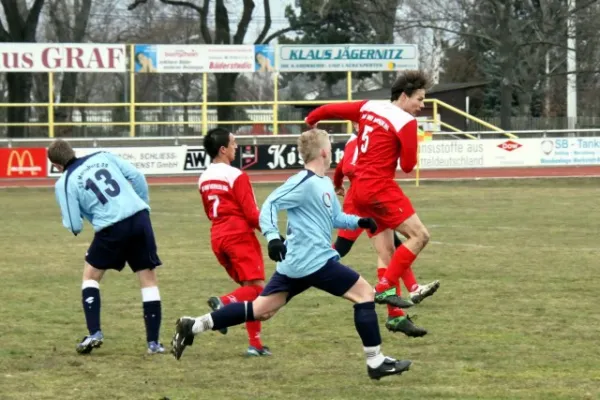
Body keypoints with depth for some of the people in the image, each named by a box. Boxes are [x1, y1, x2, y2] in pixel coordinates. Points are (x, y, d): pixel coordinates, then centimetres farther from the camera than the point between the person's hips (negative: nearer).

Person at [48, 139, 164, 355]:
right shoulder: (103, 157, 13)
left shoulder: (64, 183, 3)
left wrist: (70, 223, 22)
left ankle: (94, 333, 8)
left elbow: (74, 226, -1)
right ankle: (153, 342, 8)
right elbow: (137, 177, 8)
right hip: (140, 217, 3)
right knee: (148, 279, 12)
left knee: (90, 275, 20)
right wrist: (144, 204, 21)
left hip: (112, 228, -3)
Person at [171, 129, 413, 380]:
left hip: (294, 263, 10)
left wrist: (360, 221, 11)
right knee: (365, 293, -4)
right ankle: (376, 363, -1)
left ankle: (193, 326, 9)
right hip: (314, 262, -10)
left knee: (260, 310, 11)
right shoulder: (304, 183, -13)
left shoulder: (325, 183, 15)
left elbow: (336, 218, 27)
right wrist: (272, 236, -32)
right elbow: (270, 205, -19)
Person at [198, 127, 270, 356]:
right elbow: (251, 213, -12)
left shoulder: (204, 179, 12)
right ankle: (225, 302, -35)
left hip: (218, 238, 8)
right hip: (240, 235, -8)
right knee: (256, 286, -8)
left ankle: (254, 343, 5)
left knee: (248, 288, 12)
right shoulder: (236, 176, -11)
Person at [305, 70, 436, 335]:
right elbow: (408, 166, -9)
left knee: (388, 254, 9)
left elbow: (330, 110, 14)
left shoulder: (369, 108, 9)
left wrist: (311, 120, 34)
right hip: (380, 187, -8)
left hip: (360, 189, 8)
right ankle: (385, 288, -18)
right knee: (419, 235, -10)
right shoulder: (406, 122, -10)